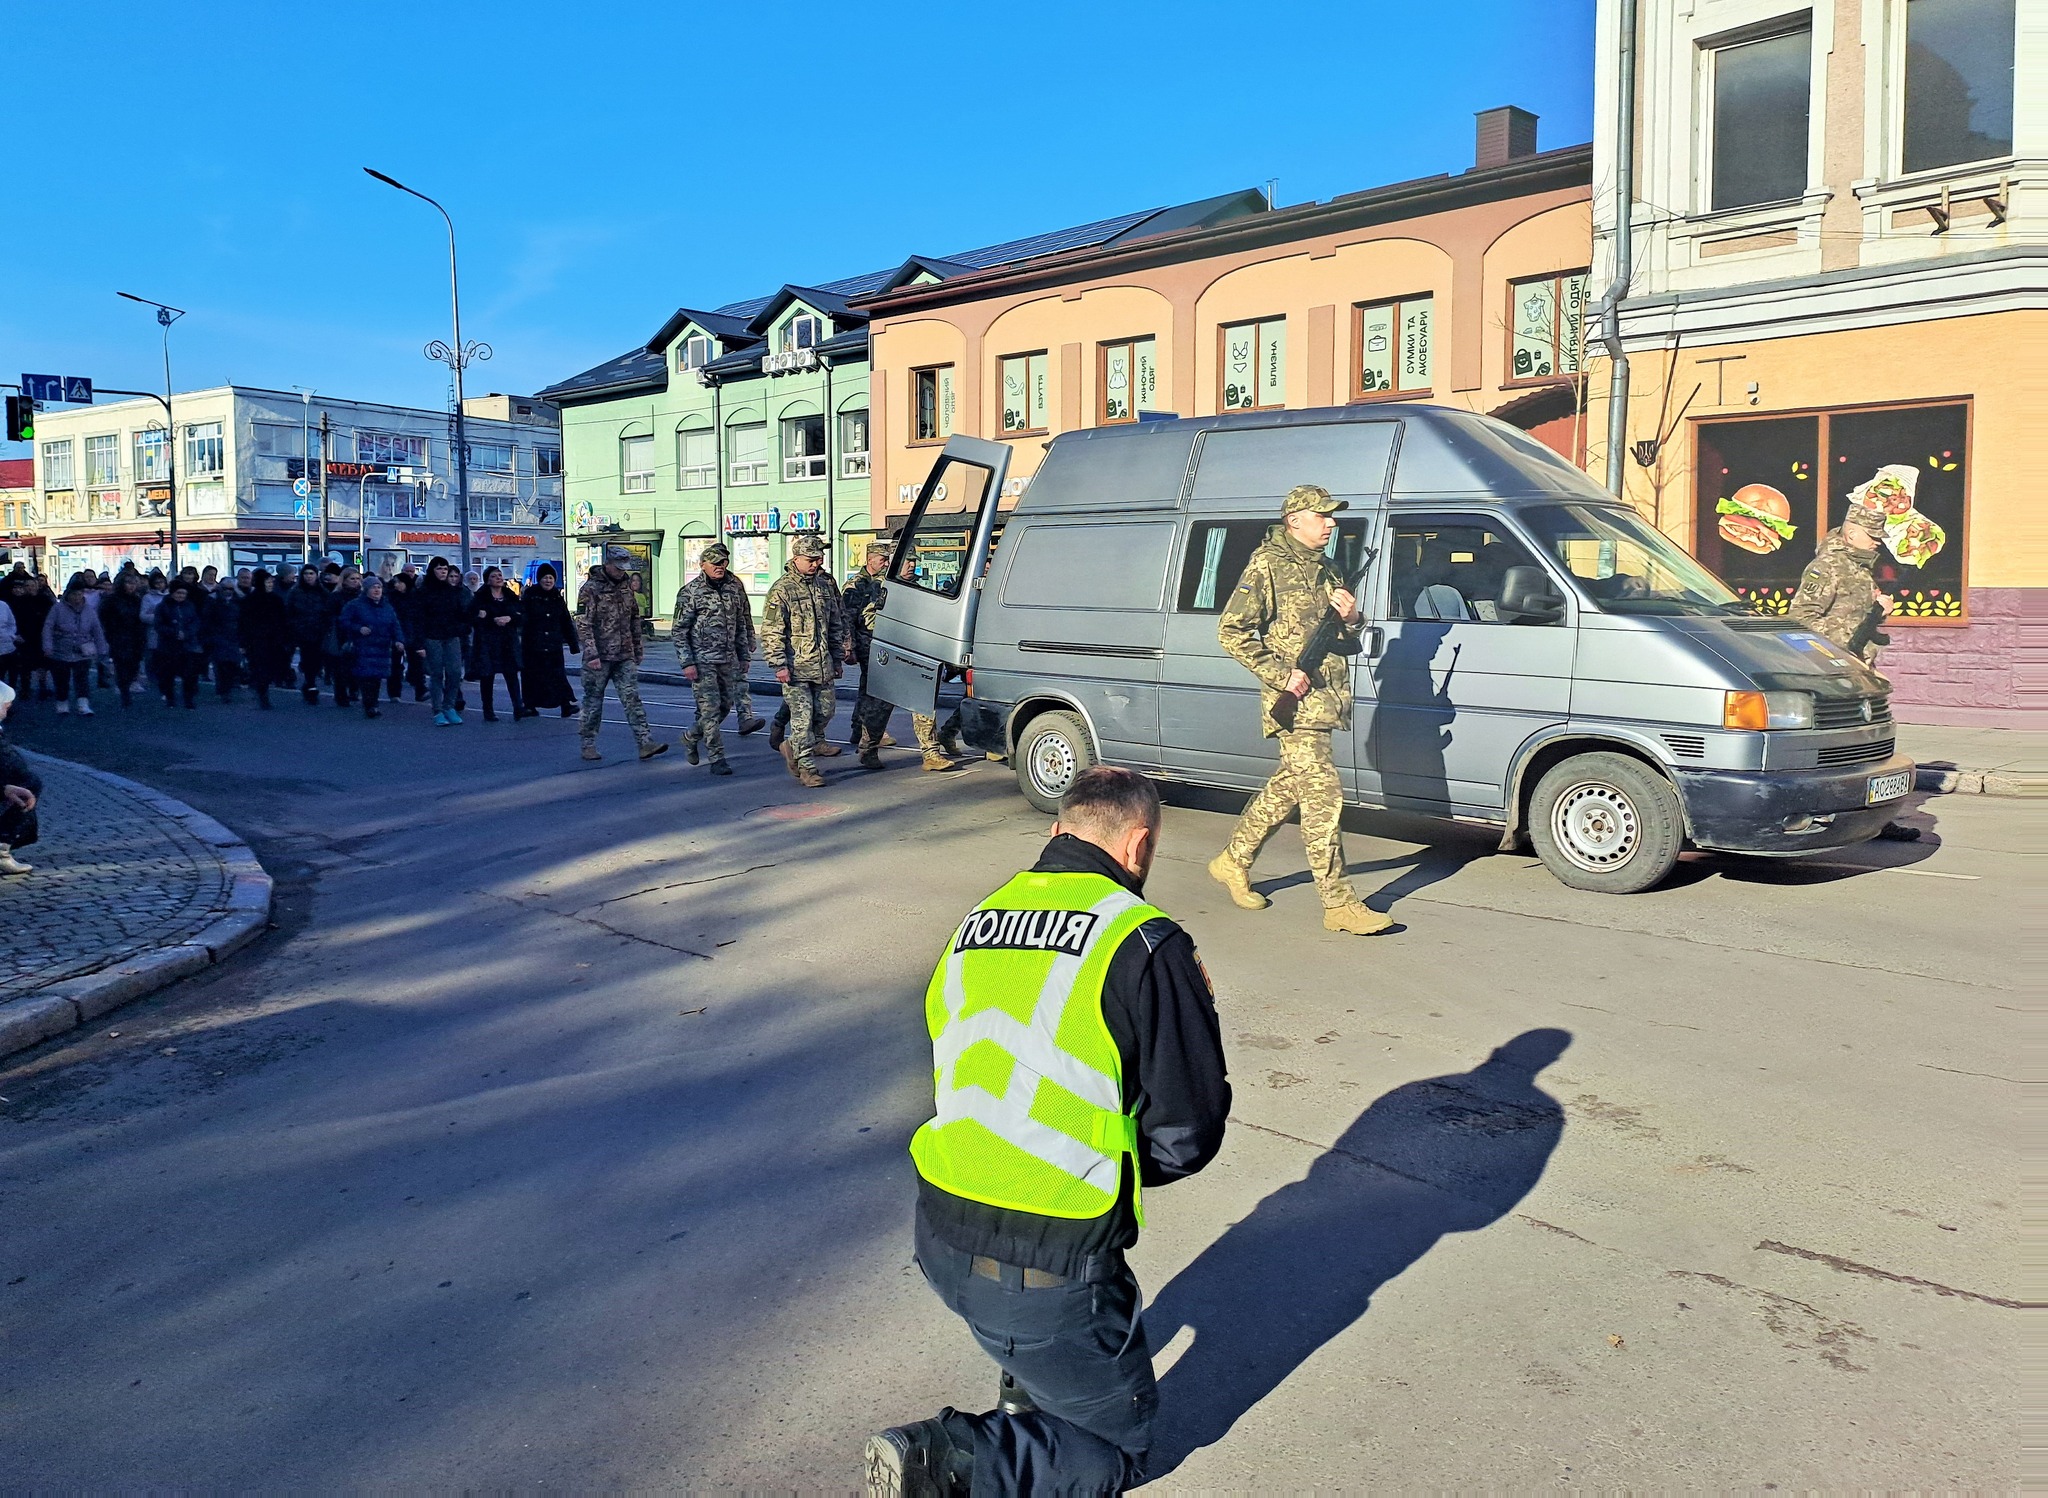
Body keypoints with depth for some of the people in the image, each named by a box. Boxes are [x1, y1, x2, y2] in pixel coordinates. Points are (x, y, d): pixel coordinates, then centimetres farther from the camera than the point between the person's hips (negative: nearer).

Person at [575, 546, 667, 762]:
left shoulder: (626, 585, 10)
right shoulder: (591, 589, -10)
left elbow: (634, 618, 20)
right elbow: (583, 625, -14)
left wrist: (638, 646, 19)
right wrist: (591, 654, -20)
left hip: (625, 655, 5)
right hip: (599, 656, -5)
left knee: (632, 697, -2)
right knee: (593, 700, 5)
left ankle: (645, 743, -8)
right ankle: (588, 745, 15)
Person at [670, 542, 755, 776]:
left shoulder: (735, 586, 8)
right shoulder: (690, 592, -7)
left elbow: (743, 622, 16)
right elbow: (678, 631, -6)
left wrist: (745, 655, 13)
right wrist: (687, 663, -12)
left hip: (728, 658, 6)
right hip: (702, 660, -6)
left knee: (725, 705, 11)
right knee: (710, 709, -6)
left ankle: (691, 736, 33)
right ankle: (717, 759, 0)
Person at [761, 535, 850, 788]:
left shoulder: (825, 586, 12)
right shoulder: (782, 590, -7)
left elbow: (836, 624, 21)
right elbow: (771, 632, -10)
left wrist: (838, 657, 19)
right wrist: (779, 665, -15)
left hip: (823, 666, 6)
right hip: (796, 667, -6)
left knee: (824, 712, 11)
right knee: (802, 717, -5)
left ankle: (793, 748, 31)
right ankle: (807, 767, 2)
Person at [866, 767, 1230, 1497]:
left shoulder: (975, 922, 6)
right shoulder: (1145, 943, -14)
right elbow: (1188, 1135, -10)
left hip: (940, 1241, 7)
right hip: (1045, 1273, -7)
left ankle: (1028, 1396, 26)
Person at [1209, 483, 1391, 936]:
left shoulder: (1327, 571, 18)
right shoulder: (1267, 565, -6)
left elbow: (1349, 646, 21)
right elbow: (1231, 631, -11)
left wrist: (1350, 619, -3)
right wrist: (1282, 674, -17)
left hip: (1326, 701, 8)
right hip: (1295, 703, -8)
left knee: (1286, 788, 16)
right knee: (1323, 797, -11)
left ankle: (1233, 861, 33)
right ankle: (1339, 904, -8)